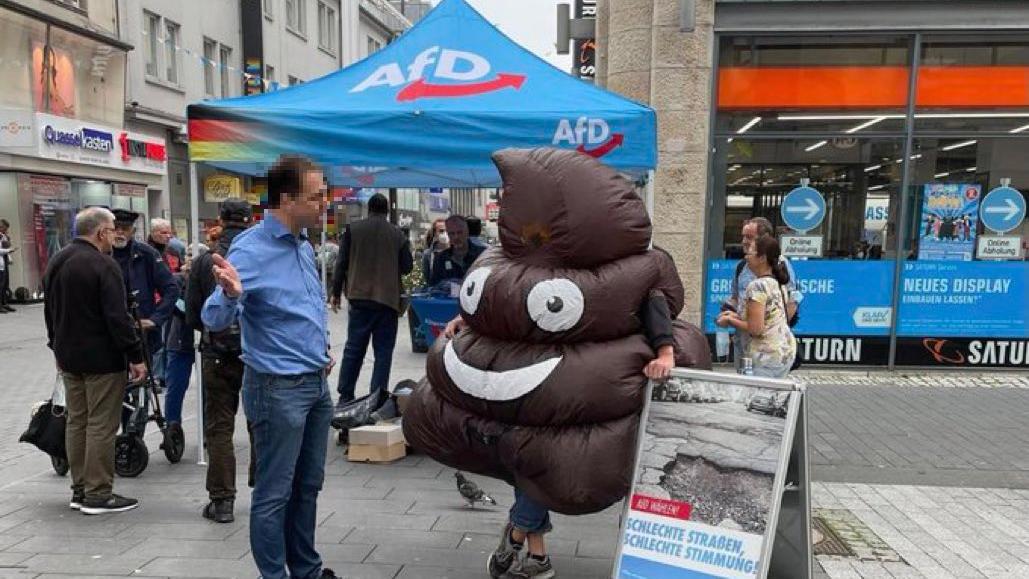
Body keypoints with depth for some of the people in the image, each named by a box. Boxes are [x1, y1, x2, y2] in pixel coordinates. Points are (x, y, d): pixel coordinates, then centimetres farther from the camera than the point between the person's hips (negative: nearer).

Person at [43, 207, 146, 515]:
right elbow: (118, 317, -21)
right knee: (101, 425, -3)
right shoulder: (103, 265, -18)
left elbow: (50, 312, 20)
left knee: (76, 421, 14)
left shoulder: (56, 262, 12)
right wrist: (135, 356, -17)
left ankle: (80, 489, 22)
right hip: (102, 359, -9)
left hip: (69, 358, 9)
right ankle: (98, 494, 2)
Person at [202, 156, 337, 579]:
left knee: (308, 485, 18)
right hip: (279, 388, -8)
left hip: (317, 383, 8)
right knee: (275, 492, 4)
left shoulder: (305, 245, 8)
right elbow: (215, 321, -23)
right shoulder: (250, 250, -17)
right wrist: (230, 293, -43)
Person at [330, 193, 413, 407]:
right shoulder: (398, 234, 0)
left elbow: (342, 263, 1)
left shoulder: (353, 229, 2)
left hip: (360, 298, 1)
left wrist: (336, 293, 8)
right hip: (388, 299, -1)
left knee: (353, 349, 10)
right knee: (383, 351, 5)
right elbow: (407, 267, 2)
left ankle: (345, 397, 13)